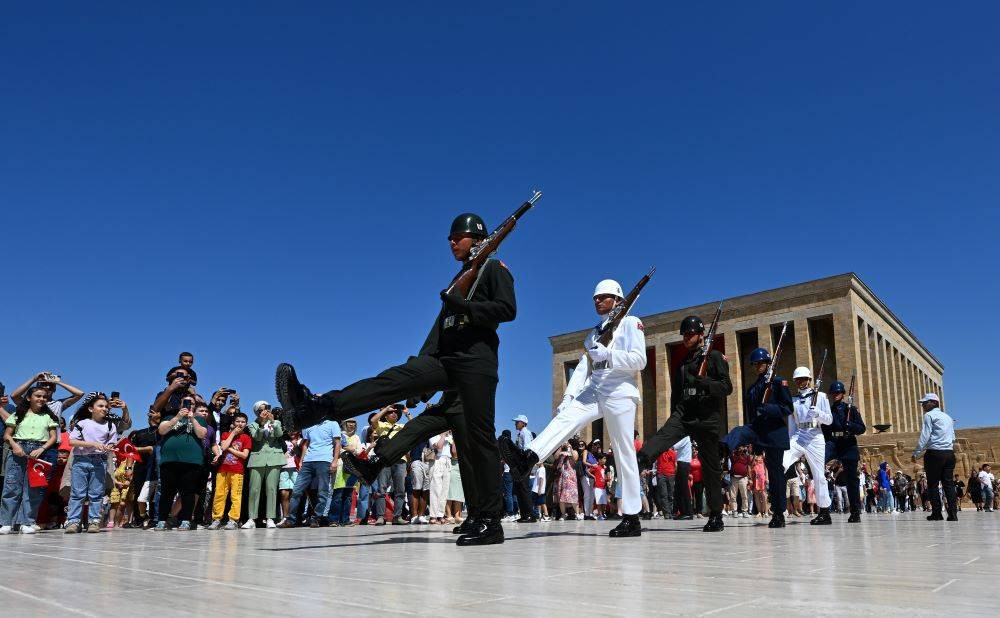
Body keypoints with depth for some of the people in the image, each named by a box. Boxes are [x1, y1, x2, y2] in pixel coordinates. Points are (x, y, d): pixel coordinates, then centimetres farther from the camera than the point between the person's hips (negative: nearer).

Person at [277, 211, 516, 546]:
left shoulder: (494, 269, 6)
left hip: (476, 360, -7)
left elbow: (507, 309, -10)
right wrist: (423, 365, 18)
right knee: (392, 380, -13)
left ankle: (489, 521, -7)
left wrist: (462, 305, -18)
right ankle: (315, 407, -29)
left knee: (478, 436, -10)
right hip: (443, 359, 7)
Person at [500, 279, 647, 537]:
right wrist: (568, 396, 2)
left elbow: (639, 361, -6)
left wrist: (608, 355, -19)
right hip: (593, 391, 5)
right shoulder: (594, 333, 24)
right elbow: (582, 368, 16)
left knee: (624, 454, -5)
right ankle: (528, 459, -47)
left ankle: (631, 518, 0)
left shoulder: (630, 323, 5)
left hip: (620, 393, -5)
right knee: (564, 418, -23)